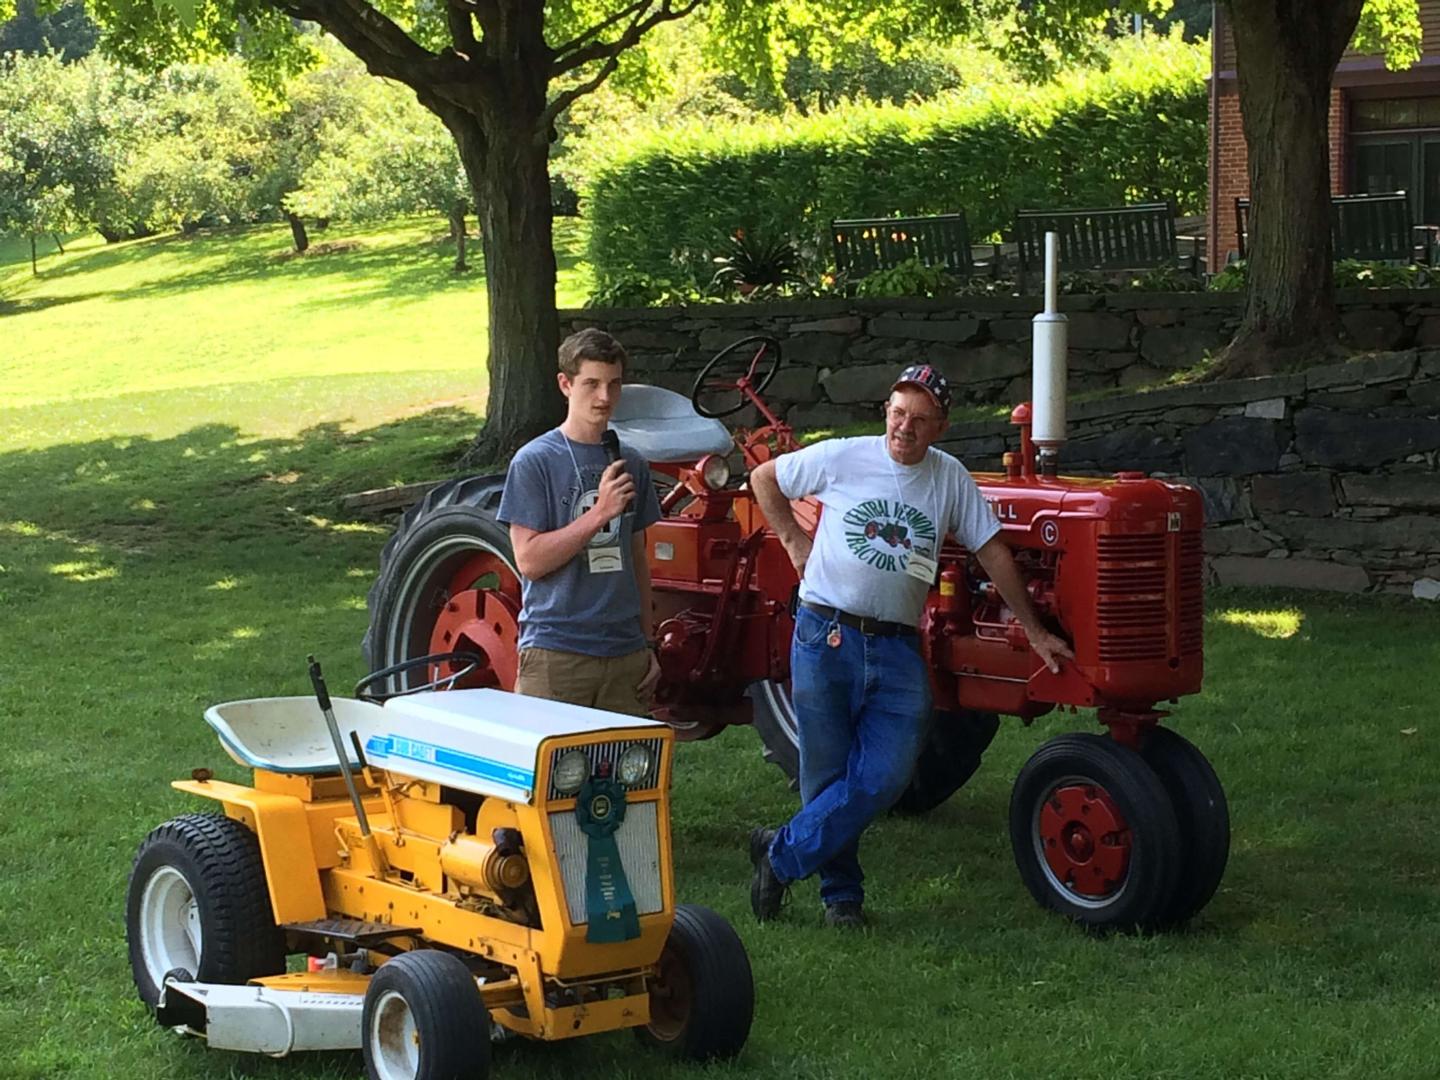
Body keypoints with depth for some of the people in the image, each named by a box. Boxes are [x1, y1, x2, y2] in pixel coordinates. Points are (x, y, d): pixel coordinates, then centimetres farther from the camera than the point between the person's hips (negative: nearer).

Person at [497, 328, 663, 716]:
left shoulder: (630, 465, 12)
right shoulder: (535, 461, -5)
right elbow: (528, 560, -12)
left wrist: (649, 644, 16)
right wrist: (599, 513, -19)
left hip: (624, 653, 5)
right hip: (555, 651, -5)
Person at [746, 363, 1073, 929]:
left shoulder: (950, 479, 7)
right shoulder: (843, 458, 0)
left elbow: (993, 552, 12)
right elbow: (764, 478, 12)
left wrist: (1035, 632, 13)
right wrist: (794, 539, 7)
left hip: (898, 649, 2)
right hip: (826, 636, -2)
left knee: (885, 776, -11)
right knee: (829, 775, 3)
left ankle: (781, 855, 4)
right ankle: (841, 893, 19)